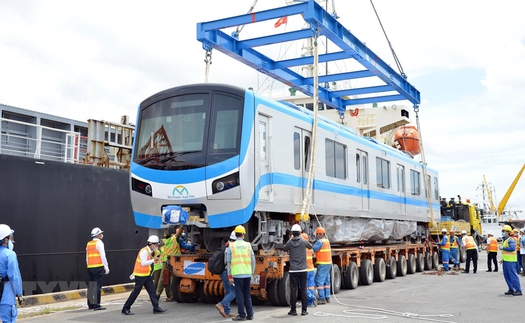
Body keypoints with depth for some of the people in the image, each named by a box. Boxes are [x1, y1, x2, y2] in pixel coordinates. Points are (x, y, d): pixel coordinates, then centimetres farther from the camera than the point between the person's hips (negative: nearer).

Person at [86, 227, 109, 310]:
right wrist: (106, 267, -7)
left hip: (90, 267, 7)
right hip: (98, 267, -7)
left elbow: (87, 257, 16)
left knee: (90, 286, 11)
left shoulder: (88, 244, 15)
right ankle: (97, 305, -9)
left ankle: (90, 305, 15)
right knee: (97, 286, -7)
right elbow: (103, 256, -11)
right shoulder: (99, 243, -6)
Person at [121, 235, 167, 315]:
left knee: (152, 291, 3)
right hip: (140, 275, -9)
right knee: (136, 292, -3)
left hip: (147, 275, 9)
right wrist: (153, 260, -28)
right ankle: (125, 308, 7)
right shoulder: (144, 251, -18)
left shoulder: (149, 251, 10)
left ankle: (156, 308, 3)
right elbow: (143, 263, -28)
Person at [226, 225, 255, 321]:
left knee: (239, 295, 2)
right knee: (247, 295, 13)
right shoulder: (248, 245, 5)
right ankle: (250, 314, 15)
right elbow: (253, 261, 5)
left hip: (237, 274, -3)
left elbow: (228, 262, -1)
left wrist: (230, 276, 3)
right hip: (247, 274, 3)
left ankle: (242, 315, 4)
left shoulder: (231, 246, -1)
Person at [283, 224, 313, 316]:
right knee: (303, 290, 7)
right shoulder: (303, 242, -4)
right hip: (303, 270, 1)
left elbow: (284, 249, 14)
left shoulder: (290, 242, -5)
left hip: (293, 270, -1)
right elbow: (311, 247, 16)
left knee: (293, 290, 4)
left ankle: (293, 310, 7)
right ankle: (304, 310, 9)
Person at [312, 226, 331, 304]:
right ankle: (327, 297, 18)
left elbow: (312, 250, -19)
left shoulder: (320, 242, -15)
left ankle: (321, 298, -9)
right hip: (328, 263, 9)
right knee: (326, 281, 14)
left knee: (319, 281, -7)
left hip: (322, 264, -9)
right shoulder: (327, 241, 13)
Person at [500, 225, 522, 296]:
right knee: (507, 276, 11)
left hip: (510, 261, -10)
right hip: (505, 260, 10)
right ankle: (511, 290, 18)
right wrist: (503, 259, 21)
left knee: (513, 275, -8)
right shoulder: (504, 240, 17)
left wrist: (502, 248, -20)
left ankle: (518, 290, -5)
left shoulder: (510, 240, -12)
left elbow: (512, 248, -28)